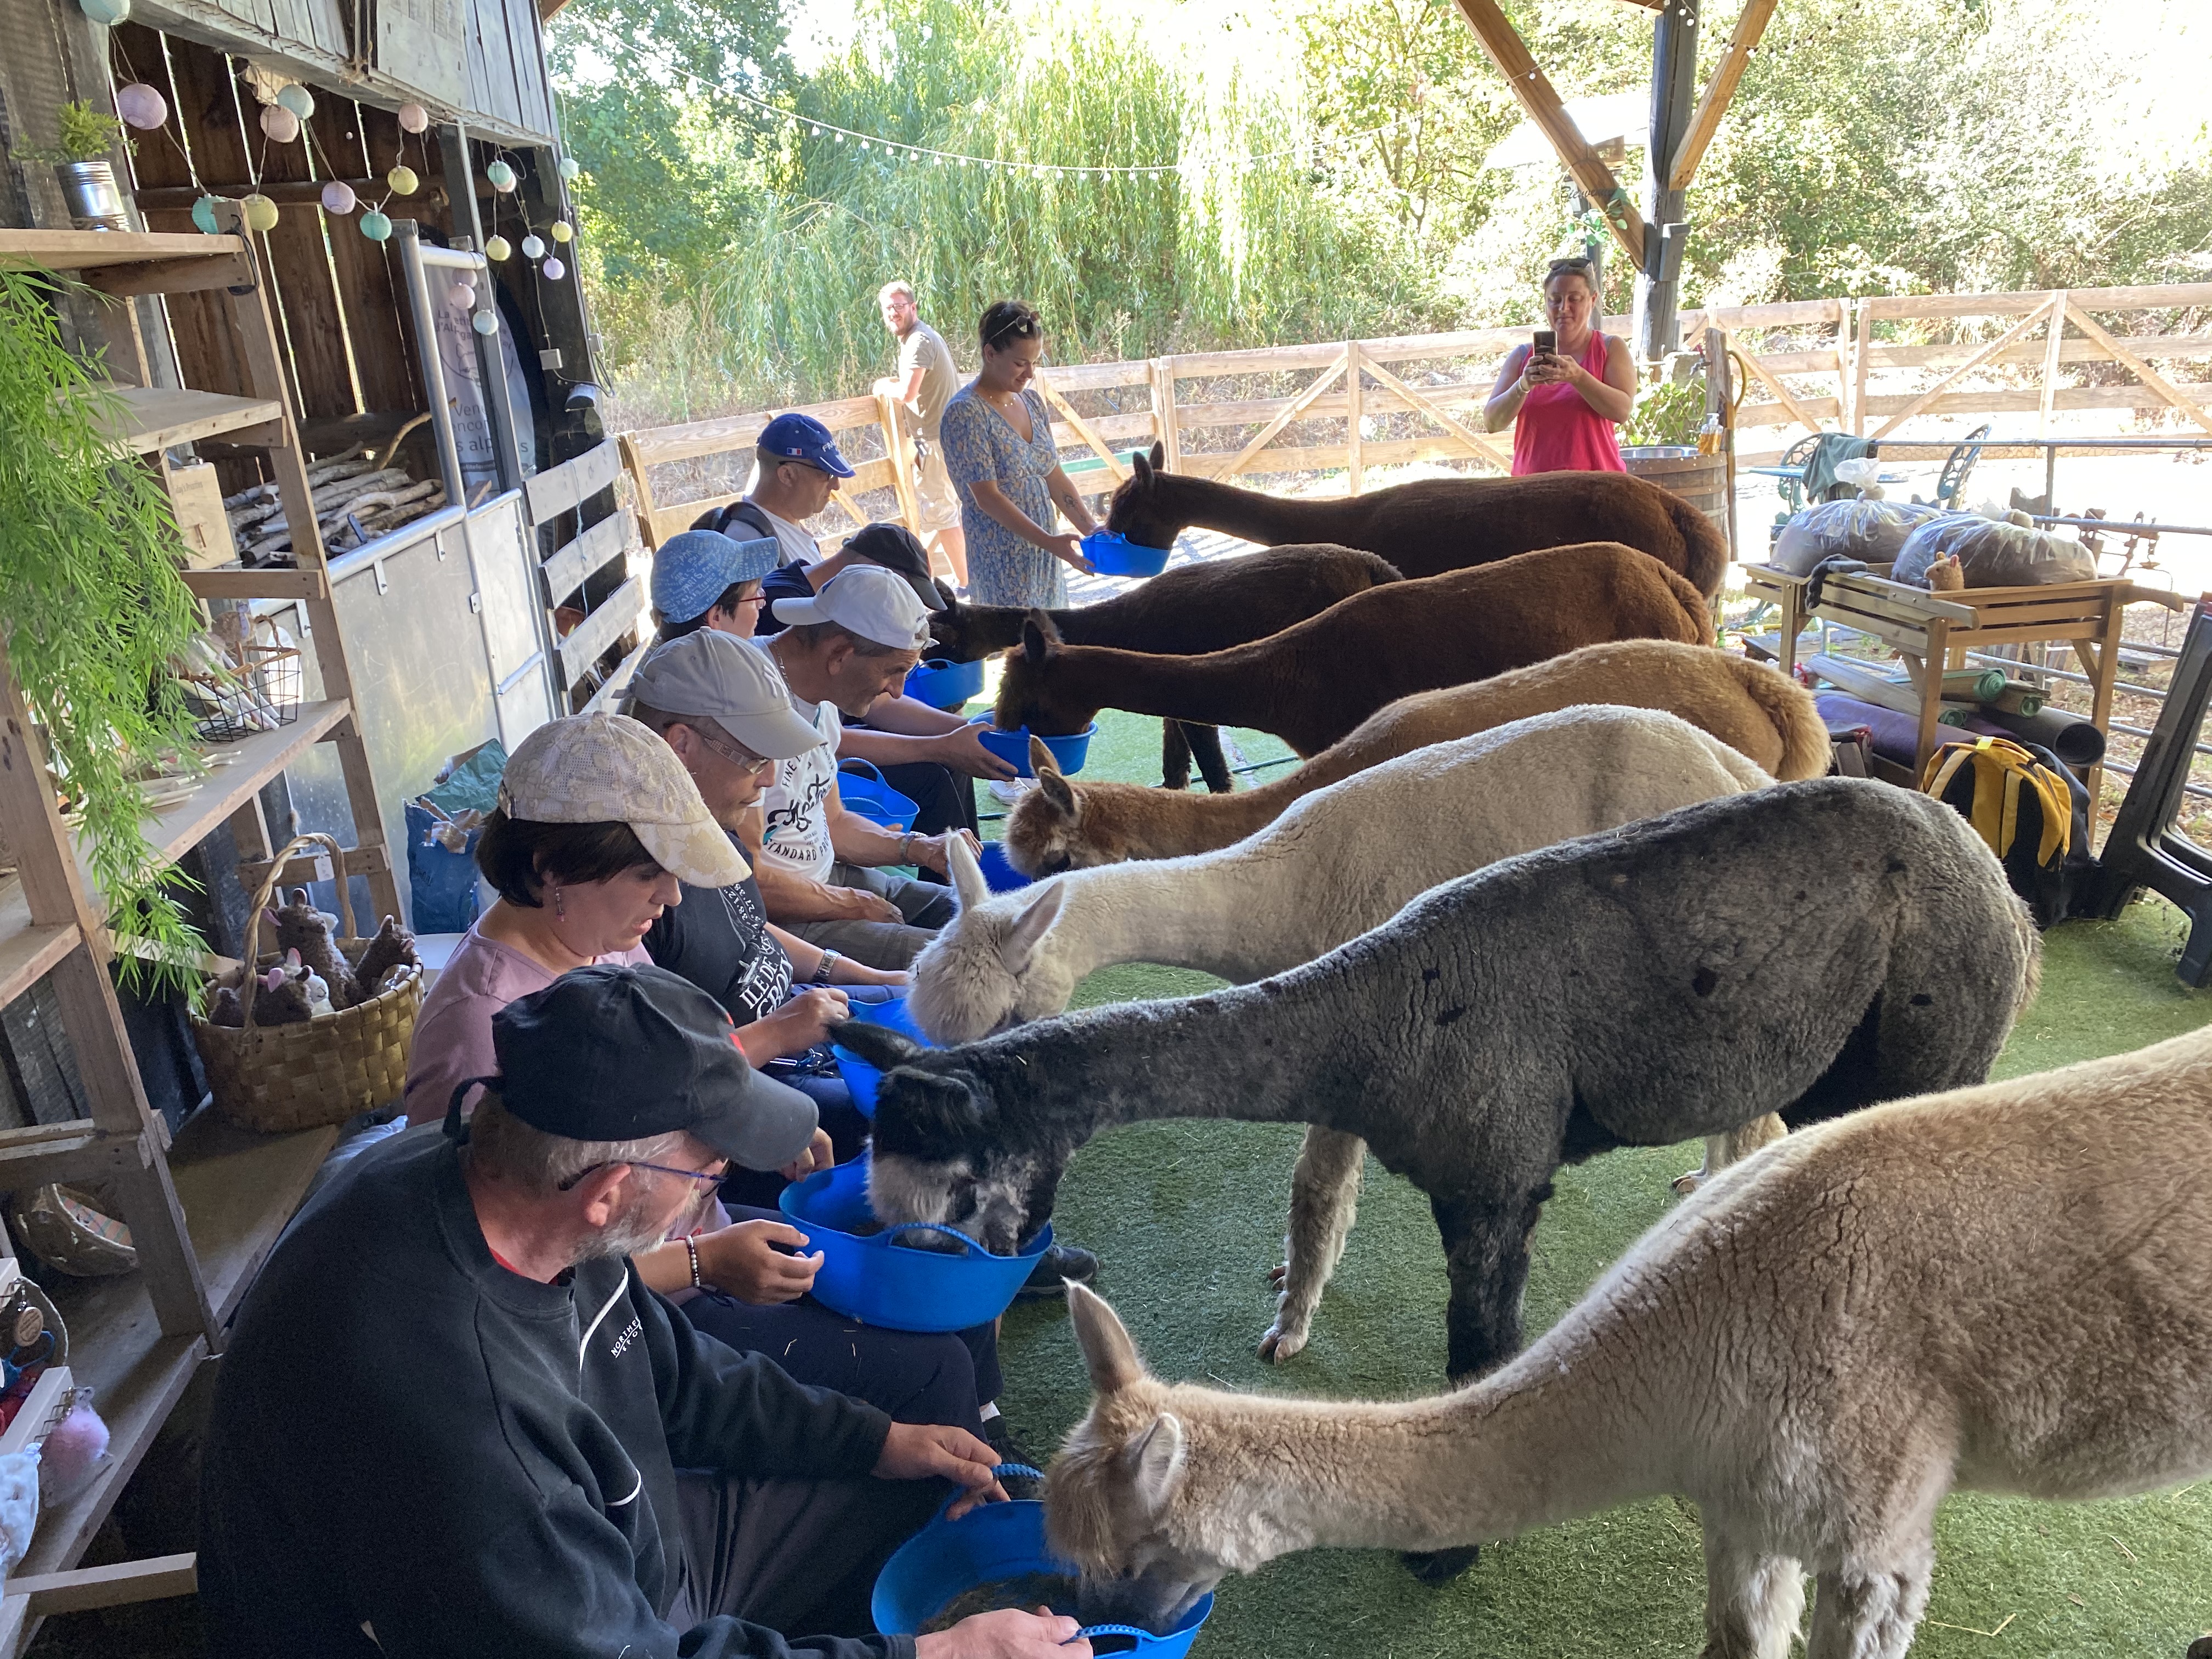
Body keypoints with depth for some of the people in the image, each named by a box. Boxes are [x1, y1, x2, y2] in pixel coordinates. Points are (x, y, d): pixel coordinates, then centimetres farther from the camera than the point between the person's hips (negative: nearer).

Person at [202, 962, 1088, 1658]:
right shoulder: (450, 1406, -39)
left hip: (622, 1540, 8)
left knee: (926, 1505, 11)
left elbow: (671, 1371, 5)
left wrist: (875, 1440, 4)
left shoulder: (511, 1190, -13)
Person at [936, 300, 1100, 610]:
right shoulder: (965, 413, -14)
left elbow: (1053, 476, 11)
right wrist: (1049, 542, -25)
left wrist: (1091, 528, -1)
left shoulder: (1032, 400, 8)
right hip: (1002, 565, -7)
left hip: (1044, 558, 7)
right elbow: (987, 497, -18)